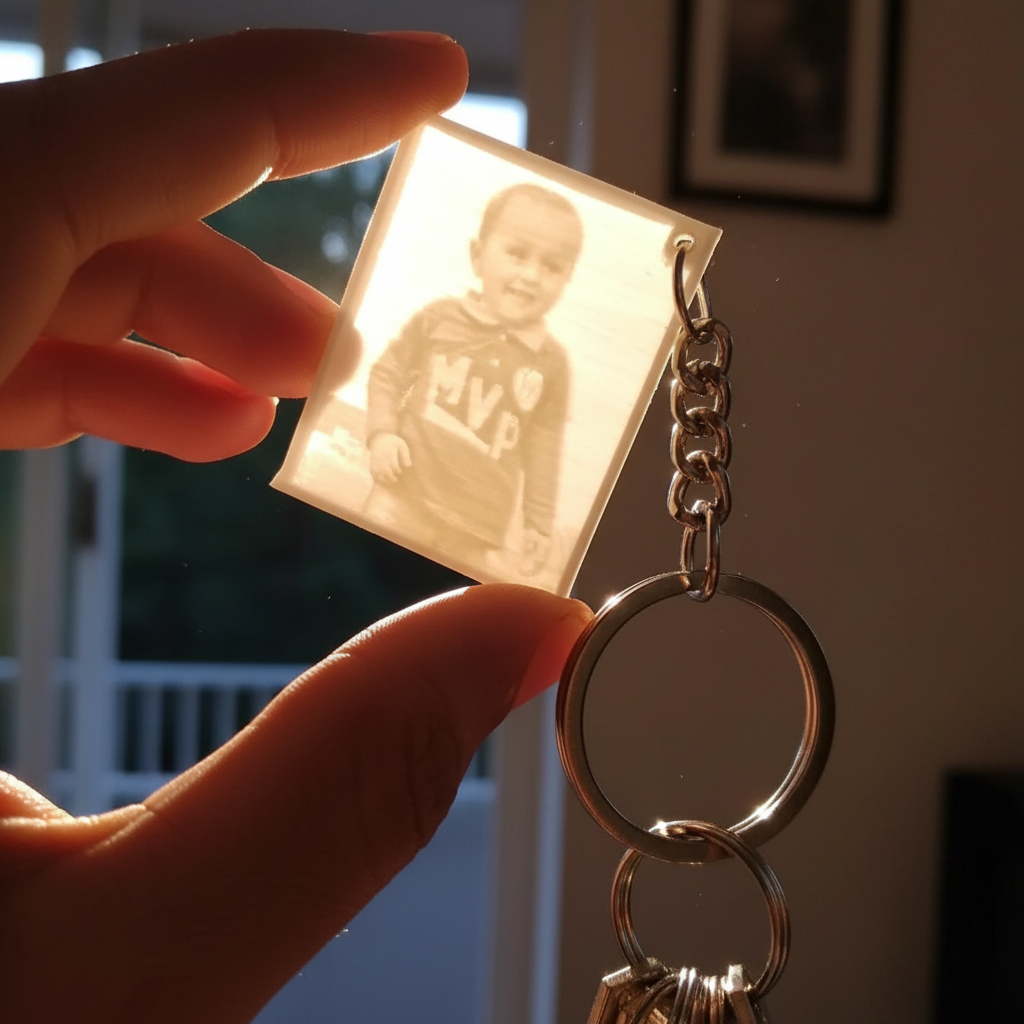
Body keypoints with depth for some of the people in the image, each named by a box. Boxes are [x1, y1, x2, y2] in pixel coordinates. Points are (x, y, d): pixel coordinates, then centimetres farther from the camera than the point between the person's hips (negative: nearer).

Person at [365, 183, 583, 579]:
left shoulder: (550, 361, 1)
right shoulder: (440, 318, -2)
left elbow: (543, 449, 7)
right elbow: (387, 373, 7)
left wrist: (540, 522, 8)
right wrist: (382, 433, -8)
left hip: (477, 529, 1)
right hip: (406, 497, -1)